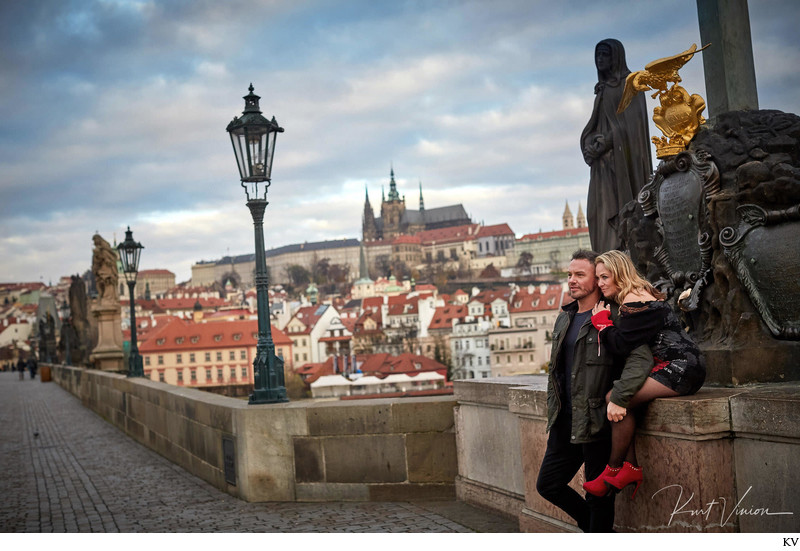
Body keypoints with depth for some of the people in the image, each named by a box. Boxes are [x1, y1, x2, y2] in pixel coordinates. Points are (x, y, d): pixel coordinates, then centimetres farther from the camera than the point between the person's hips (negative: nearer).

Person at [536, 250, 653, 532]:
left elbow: (641, 358, -22)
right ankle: (592, 524, 35)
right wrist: (554, 412, 19)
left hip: (596, 422, -8)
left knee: (598, 495, 3)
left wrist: (618, 398, -29)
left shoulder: (613, 318, -11)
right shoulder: (564, 319, 14)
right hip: (565, 424, 8)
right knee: (548, 484, 14)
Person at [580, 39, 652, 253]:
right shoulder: (603, 89, 21)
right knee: (602, 209, -1)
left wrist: (602, 145, -15)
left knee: (624, 209, -12)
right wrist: (591, 143, 1)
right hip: (604, 160, 7)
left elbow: (631, 120, -12)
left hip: (623, 154, -7)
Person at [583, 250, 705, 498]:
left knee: (617, 399, -21)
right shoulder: (631, 299, 19)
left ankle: (613, 469, -8)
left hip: (680, 369, -10)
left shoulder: (635, 301, -14)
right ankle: (632, 468, -4)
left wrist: (601, 320, -6)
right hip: (673, 368, 10)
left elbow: (621, 344, -21)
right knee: (617, 398, -2)